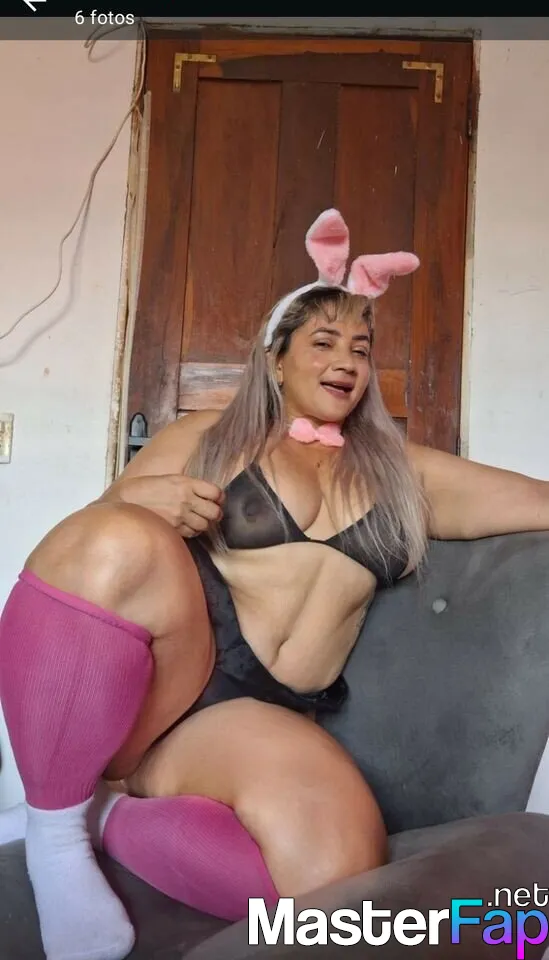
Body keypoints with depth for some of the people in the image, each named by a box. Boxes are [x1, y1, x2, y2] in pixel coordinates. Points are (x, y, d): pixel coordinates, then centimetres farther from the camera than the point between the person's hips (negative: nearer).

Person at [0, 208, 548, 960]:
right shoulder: (206, 439, 10)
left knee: (339, 866, -28)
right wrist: (143, 501, -14)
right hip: (122, 689, -1)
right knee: (125, 541, -34)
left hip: (252, 719, 2)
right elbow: (99, 529, 7)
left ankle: (104, 817, -4)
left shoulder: (404, 475, 17)